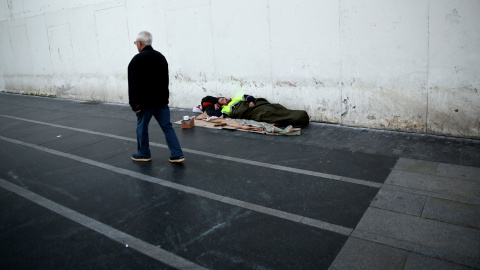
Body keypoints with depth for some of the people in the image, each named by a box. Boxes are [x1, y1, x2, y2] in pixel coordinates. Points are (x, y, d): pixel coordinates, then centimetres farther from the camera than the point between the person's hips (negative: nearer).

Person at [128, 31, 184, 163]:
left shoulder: (137, 60, -10)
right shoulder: (161, 57, 12)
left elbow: (133, 85, -15)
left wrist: (134, 104, -11)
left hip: (145, 101, -6)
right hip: (162, 100, 6)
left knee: (142, 126, 11)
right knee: (167, 126, 6)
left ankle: (143, 154, 23)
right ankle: (177, 154, 3)